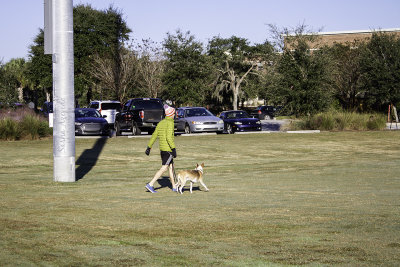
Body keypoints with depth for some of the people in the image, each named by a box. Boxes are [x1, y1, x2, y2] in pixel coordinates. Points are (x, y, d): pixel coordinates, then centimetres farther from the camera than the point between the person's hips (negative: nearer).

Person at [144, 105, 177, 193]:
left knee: (171, 166, 16)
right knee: (164, 168, -7)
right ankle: (150, 184, -14)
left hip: (162, 149, 9)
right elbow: (169, 137, -22)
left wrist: (149, 147, 16)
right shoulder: (170, 123, -13)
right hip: (168, 148, -9)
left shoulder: (161, 123, 12)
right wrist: (174, 149, -22)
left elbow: (154, 135, 13)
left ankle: (174, 187, 21)